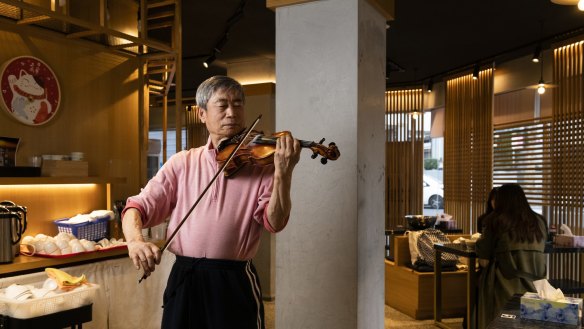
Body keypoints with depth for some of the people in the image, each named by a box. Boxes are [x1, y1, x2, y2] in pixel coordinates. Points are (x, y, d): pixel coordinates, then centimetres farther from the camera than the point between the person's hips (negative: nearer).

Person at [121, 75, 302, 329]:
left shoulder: (261, 164, 0)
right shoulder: (181, 163, 6)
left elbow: (274, 223, -11)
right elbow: (138, 206, 3)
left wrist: (283, 172, -25)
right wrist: (135, 240, -17)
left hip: (235, 282, -2)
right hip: (183, 278, 2)